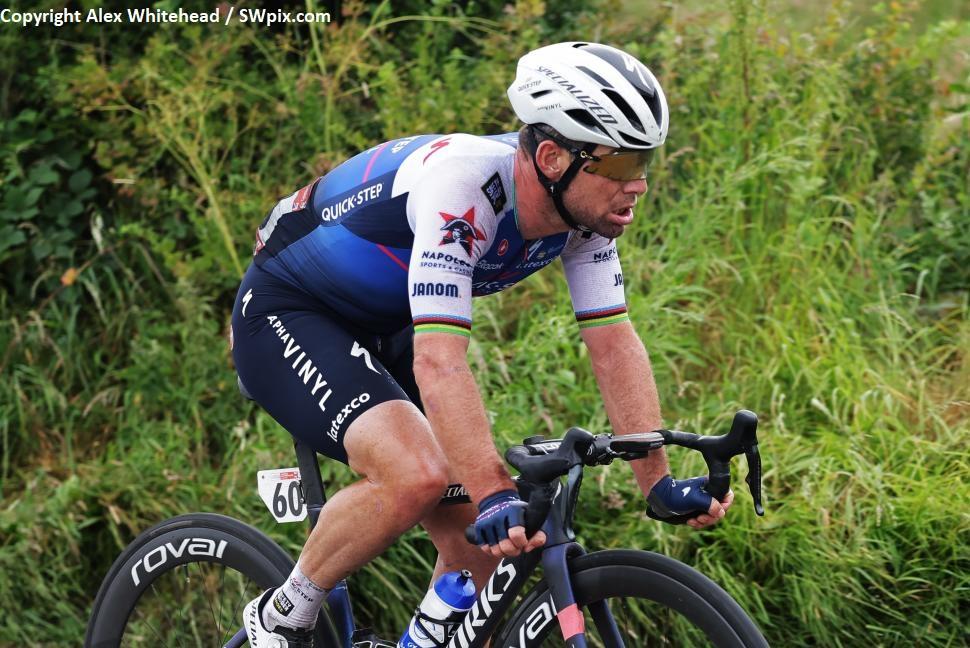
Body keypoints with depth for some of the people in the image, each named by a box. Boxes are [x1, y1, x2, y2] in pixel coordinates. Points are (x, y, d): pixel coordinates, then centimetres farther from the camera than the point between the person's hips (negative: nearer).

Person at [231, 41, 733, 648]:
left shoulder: (585, 209, -13)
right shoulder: (464, 183, -36)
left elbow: (615, 344, -9)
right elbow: (439, 360, -42)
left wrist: (659, 483, -16)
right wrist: (494, 495, -48)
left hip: (379, 331, 8)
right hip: (286, 315, -8)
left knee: (477, 545, -1)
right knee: (417, 475, -30)